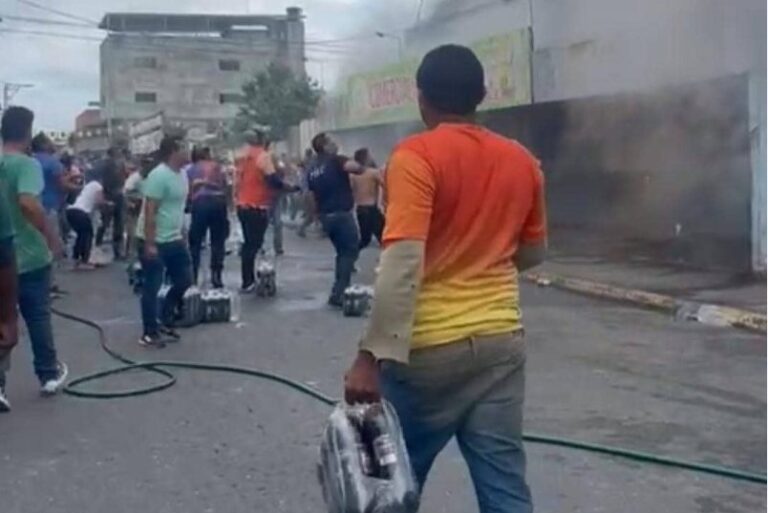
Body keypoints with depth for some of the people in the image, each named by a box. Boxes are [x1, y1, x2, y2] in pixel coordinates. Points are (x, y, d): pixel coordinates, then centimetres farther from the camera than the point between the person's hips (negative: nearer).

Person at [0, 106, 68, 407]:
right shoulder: (26, 164, -15)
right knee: (38, 317, 11)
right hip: (29, 256, -5)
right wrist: (51, 236, -20)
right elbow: (28, 204, -30)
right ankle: (49, 375, 24)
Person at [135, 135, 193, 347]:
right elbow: (150, 211, -21)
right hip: (154, 242, -9)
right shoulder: (159, 176, -19)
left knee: (184, 280, 12)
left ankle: (165, 322, 27)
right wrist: (149, 244, -23)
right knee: (152, 286, 1)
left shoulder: (181, 174, 9)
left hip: (173, 240, 9)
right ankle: (150, 333, 11)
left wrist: (182, 236, 19)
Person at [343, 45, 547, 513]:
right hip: (501, 341, 5)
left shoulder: (416, 156, -11)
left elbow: (403, 262, -22)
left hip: (431, 346, -4)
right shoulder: (522, 161, 7)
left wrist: (373, 355, -21)